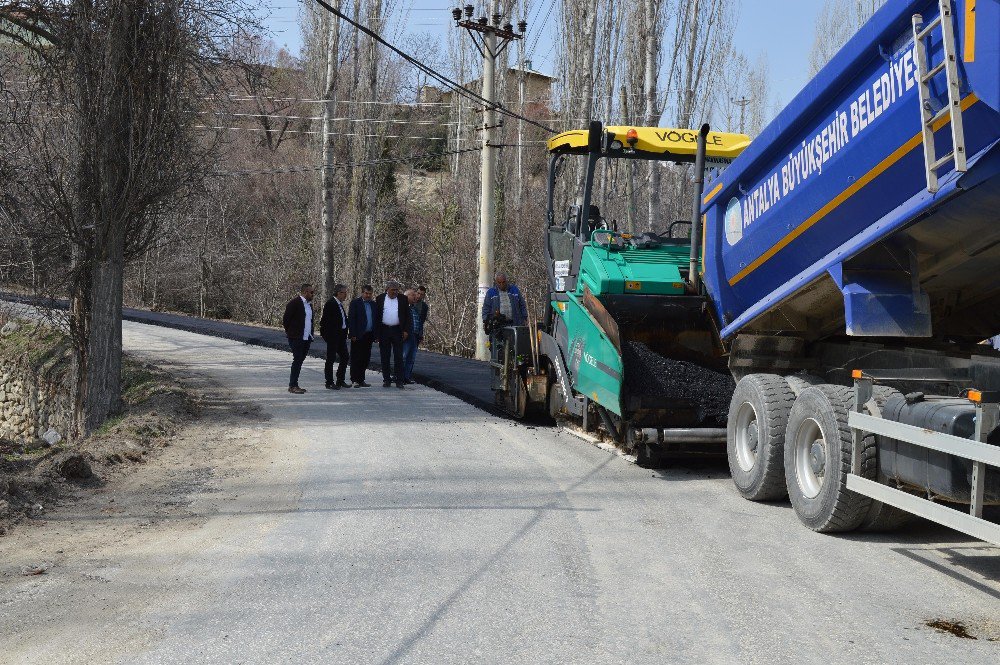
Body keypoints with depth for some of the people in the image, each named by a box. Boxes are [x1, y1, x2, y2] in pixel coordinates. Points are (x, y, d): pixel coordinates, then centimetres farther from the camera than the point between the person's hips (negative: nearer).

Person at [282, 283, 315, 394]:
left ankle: (294, 384, 14)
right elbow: (285, 320, -9)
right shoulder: (294, 303, -11)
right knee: (297, 360, -10)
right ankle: (293, 386, -7)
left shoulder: (309, 304, 15)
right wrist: (290, 333, -3)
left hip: (306, 338, 8)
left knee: (299, 361, 9)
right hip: (296, 338, -8)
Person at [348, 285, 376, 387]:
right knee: (356, 358, -3)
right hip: (358, 336, -5)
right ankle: (355, 380, 0)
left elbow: (375, 320, 16)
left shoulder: (373, 304, 14)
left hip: (369, 336, 5)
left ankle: (361, 380, 14)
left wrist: (375, 334, 8)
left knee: (365, 359, 7)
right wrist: (353, 335, -13)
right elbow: (351, 319, -7)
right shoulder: (355, 303, -2)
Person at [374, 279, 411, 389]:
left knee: (398, 357, -2)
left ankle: (399, 380, 1)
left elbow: (407, 316, 7)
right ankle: (386, 379, 13)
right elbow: (376, 317, 5)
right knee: (385, 357, 5)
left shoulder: (403, 299, 6)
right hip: (384, 331, 1)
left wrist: (406, 330, -4)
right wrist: (376, 334, -1)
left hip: (397, 331, -1)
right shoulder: (380, 299, 6)